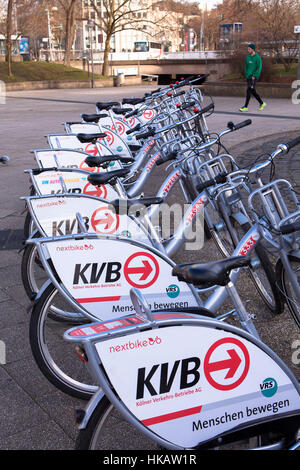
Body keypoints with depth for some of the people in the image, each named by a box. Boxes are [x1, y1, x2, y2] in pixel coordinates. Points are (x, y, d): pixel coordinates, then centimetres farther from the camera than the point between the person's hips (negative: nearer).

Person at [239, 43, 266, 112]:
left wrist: (254, 76, -17)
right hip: (248, 77, 7)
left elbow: (259, 68, -11)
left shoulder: (257, 57, -7)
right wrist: (246, 75, 8)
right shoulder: (247, 57, 12)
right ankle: (262, 103, 25)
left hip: (254, 77, -7)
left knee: (249, 90, -14)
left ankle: (246, 107, -15)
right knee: (253, 91, 10)